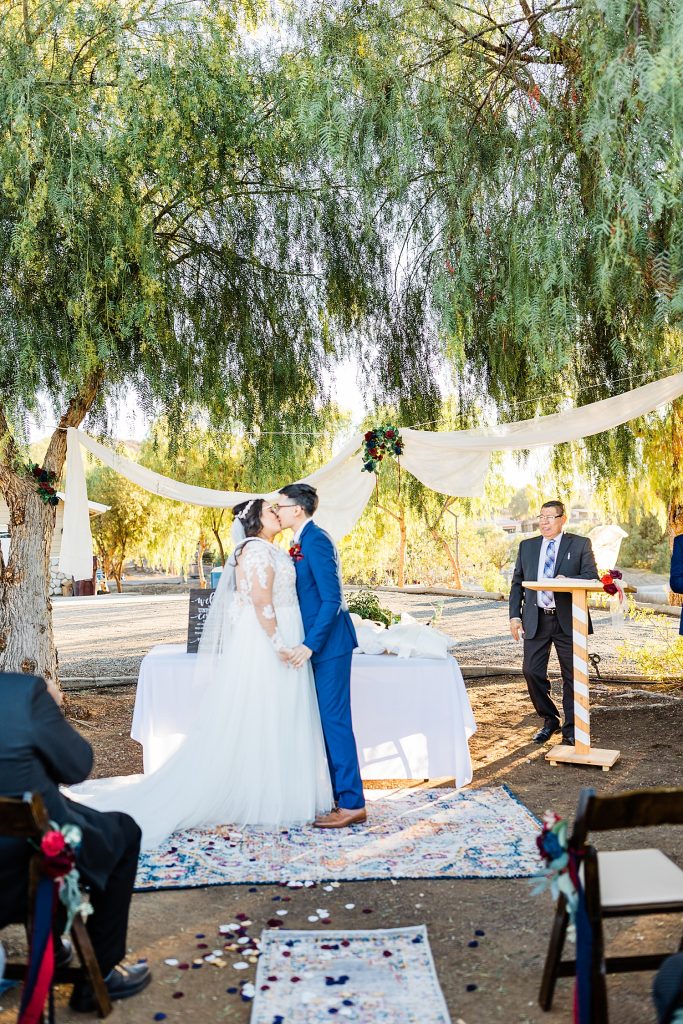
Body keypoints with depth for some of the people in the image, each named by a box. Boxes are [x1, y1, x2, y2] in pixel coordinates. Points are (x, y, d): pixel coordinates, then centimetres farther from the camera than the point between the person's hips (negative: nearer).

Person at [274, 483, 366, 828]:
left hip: (328, 642, -10)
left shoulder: (315, 540, -16)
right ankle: (334, 792, 27)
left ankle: (351, 803, 4)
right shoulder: (304, 541, 13)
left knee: (334, 720, -5)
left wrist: (310, 643, -22)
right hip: (320, 641, 10)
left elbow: (331, 599, -21)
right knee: (326, 719, 15)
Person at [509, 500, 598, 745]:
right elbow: (517, 583, 12)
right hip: (535, 620, 3)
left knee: (572, 675, 4)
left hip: (568, 620, -2)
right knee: (532, 672, 0)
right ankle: (549, 720, 22)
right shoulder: (527, 546, 12)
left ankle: (571, 729, 19)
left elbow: (592, 577, -4)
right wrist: (515, 615, 2)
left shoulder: (580, 544, 3)